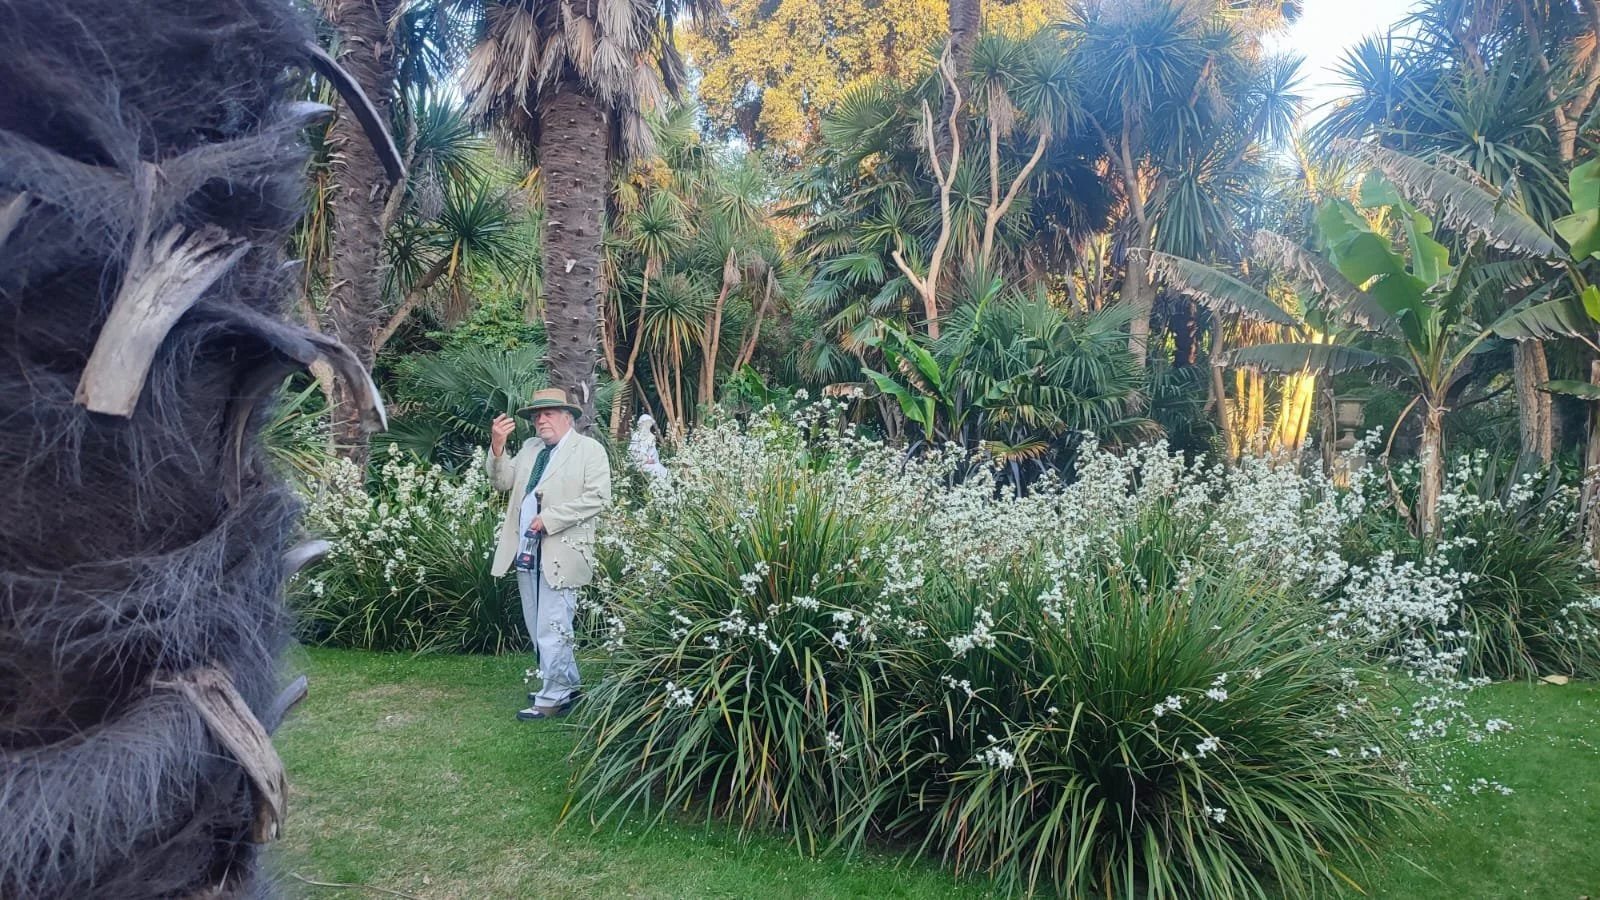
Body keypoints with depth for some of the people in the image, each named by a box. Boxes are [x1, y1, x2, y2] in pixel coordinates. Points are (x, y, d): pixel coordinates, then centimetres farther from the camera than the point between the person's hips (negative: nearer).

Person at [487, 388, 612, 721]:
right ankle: (567, 687, 27)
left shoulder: (589, 449, -3)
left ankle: (553, 698, 6)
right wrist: (497, 445, -3)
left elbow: (597, 497, -13)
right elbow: (502, 482, 13)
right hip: (526, 551, 8)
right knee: (538, 630, 14)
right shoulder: (530, 449, 19)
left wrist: (549, 518, -17)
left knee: (552, 630, -6)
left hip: (560, 553, -7)